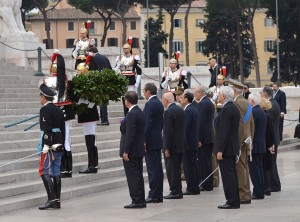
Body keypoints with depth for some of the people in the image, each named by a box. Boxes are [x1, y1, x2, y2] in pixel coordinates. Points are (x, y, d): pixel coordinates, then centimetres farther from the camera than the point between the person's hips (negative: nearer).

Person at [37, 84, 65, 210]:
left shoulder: (45, 110, -11)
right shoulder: (58, 110, 15)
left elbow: (46, 129, -19)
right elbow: (63, 129, 19)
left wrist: (46, 146, -22)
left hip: (49, 144, -9)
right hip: (59, 145, 9)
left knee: (44, 171, -7)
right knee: (56, 172, 8)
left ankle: (52, 198, -16)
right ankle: (57, 201, 9)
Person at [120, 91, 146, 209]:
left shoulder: (132, 114, -19)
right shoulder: (140, 112, 11)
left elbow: (130, 134, -22)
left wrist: (126, 152, -20)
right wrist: (124, 124, 15)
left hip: (131, 151, -10)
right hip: (139, 150, 10)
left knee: (132, 176, -6)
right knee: (138, 175, 14)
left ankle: (136, 201, -5)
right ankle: (141, 200, 18)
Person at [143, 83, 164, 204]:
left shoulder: (150, 104, -15)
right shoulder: (159, 103, 13)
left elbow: (148, 124, -19)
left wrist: (144, 141, -17)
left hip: (151, 141, -9)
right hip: (158, 140, 9)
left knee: (152, 168, -8)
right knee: (158, 168, 10)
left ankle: (153, 195, -7)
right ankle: (158, 195, 13)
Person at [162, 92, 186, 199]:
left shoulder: (168, 112, -17)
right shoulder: (180, 110, 11)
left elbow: (168, 131, -20)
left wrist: (167, 148, -17)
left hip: (172, 145, -9)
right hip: (180, 144, 9)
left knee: (171, 169, -3)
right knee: (176, 168, 15)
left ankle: (175, 191, -2)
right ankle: (178, 191, 19)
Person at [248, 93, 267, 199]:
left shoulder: (253, 112, -16)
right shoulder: (262, 112, 13)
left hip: (254, 146, -10)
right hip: (261, 145, 10)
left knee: (254, 169, -6)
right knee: (259, 168, 14)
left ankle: (257, 193, -6)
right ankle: (260, 191, 18)